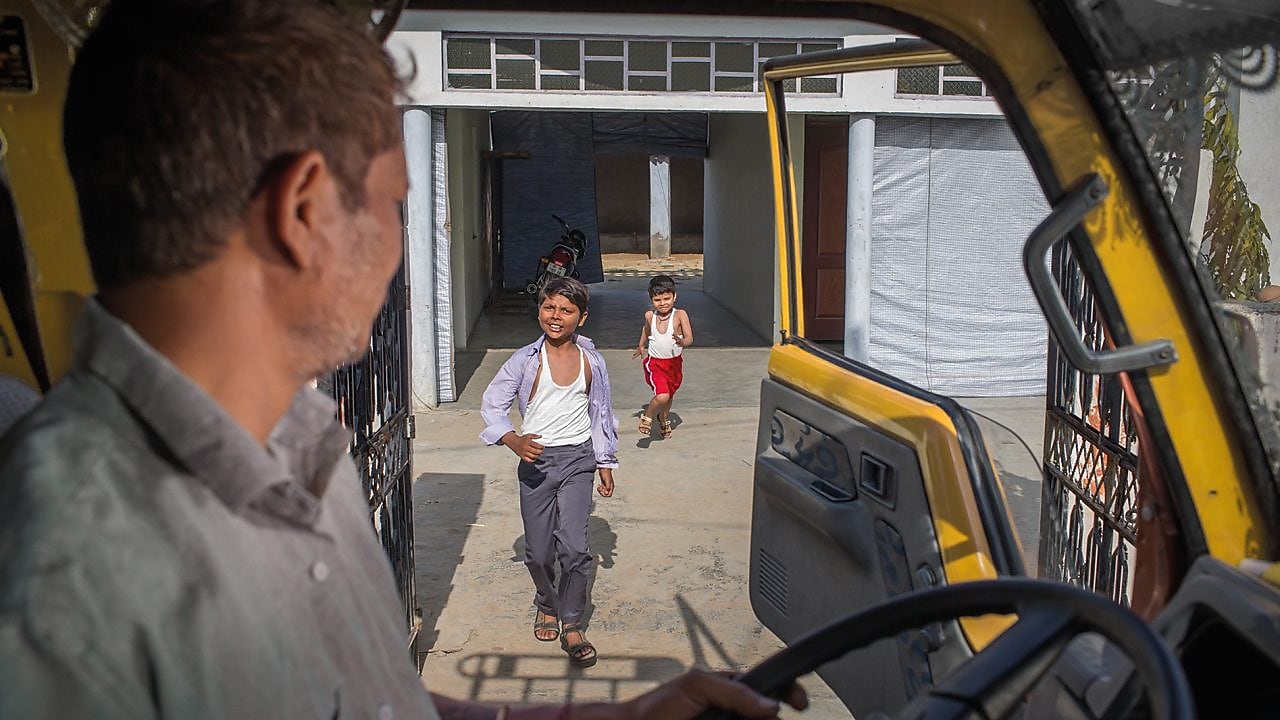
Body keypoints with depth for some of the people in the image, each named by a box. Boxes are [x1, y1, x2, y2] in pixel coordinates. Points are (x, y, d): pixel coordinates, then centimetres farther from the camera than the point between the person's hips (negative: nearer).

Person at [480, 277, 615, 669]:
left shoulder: (592, 361, 2)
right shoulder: (526, 360, -4)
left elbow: (601, 414, 12)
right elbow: (492, 404, -2)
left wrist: (605, 464, 13)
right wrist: (515, 442, -18)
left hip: (577, 459, 0)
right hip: (536, 460, 0)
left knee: (574, 546, -12)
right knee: (538, 552, 8)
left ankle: (571, 624, 5)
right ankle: (546, 603, 38)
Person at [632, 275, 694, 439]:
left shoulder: (680, 315, -17)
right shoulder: (650, 315, -8)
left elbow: (689, 338, -23)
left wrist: (682, 341, -46)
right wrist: (641, 346, 29)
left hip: (675, 362, 1)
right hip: (654, 363, -1)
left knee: (670, 394, 23)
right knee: (662, 396, -21)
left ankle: (664, 418, 54)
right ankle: (647, 417, 8)